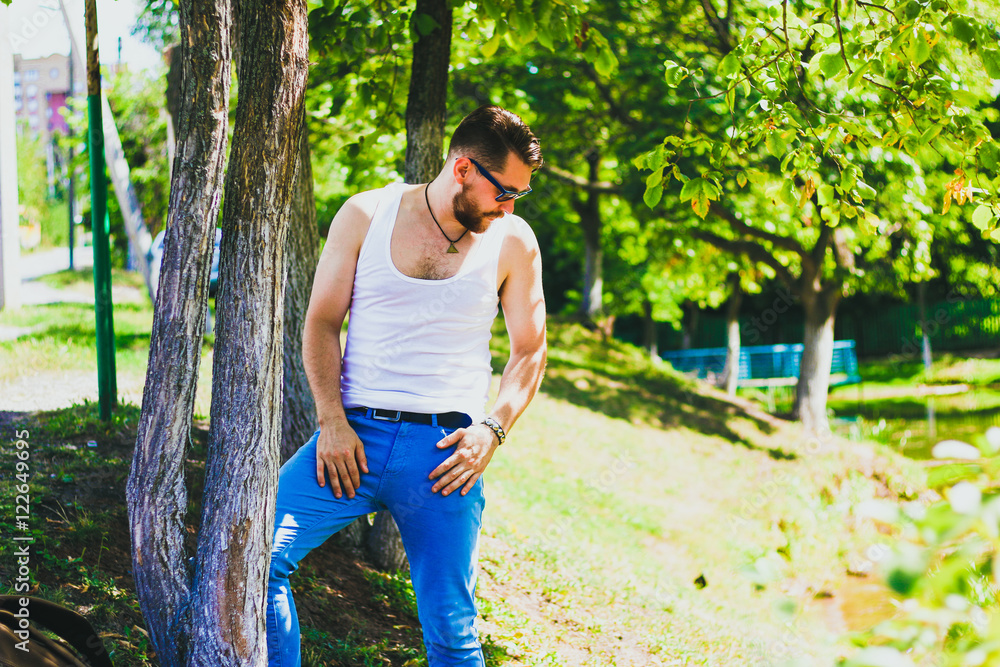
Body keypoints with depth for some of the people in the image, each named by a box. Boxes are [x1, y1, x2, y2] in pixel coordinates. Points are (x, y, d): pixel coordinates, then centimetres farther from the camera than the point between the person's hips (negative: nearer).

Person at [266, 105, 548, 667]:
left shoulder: (513, 242, 6)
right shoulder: (365, 216, 4)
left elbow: (530, 351, 13)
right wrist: (332, 423, -6)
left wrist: (494, 430, -3)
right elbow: (322, 323, 6)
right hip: (354, 436, 0)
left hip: (445, 450, 0)